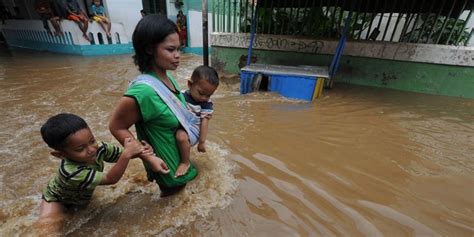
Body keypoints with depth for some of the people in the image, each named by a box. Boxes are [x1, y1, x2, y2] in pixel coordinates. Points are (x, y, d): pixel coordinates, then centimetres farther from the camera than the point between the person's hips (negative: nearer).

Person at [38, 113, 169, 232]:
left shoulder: (98, 148, -29)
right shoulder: (71, 172, -42)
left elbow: (124, 153, -20)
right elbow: (110, 179, -39)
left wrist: (151, 157, -38)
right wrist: (127, 153, -50)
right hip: (57, 199, -8)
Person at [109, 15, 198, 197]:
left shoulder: (167, 78, -10)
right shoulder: (143, 91, -35)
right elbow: (116, 127, -23)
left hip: (178, 148, 7)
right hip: (165, 159, -7)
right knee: (172, 188, 23)